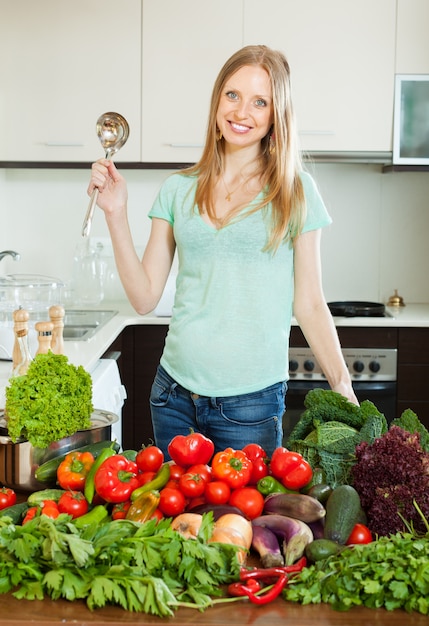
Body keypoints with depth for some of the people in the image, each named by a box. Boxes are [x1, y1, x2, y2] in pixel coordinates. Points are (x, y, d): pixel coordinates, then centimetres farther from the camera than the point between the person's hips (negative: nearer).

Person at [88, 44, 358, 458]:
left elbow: (309, 304, 0)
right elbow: (145, 297, 2)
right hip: (174, 392, 3)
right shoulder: (178, 190, 5)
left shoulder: (295, 192, -2)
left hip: (252, 403, -3)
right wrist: (115, 213, -4)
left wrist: (344, 391, -5)